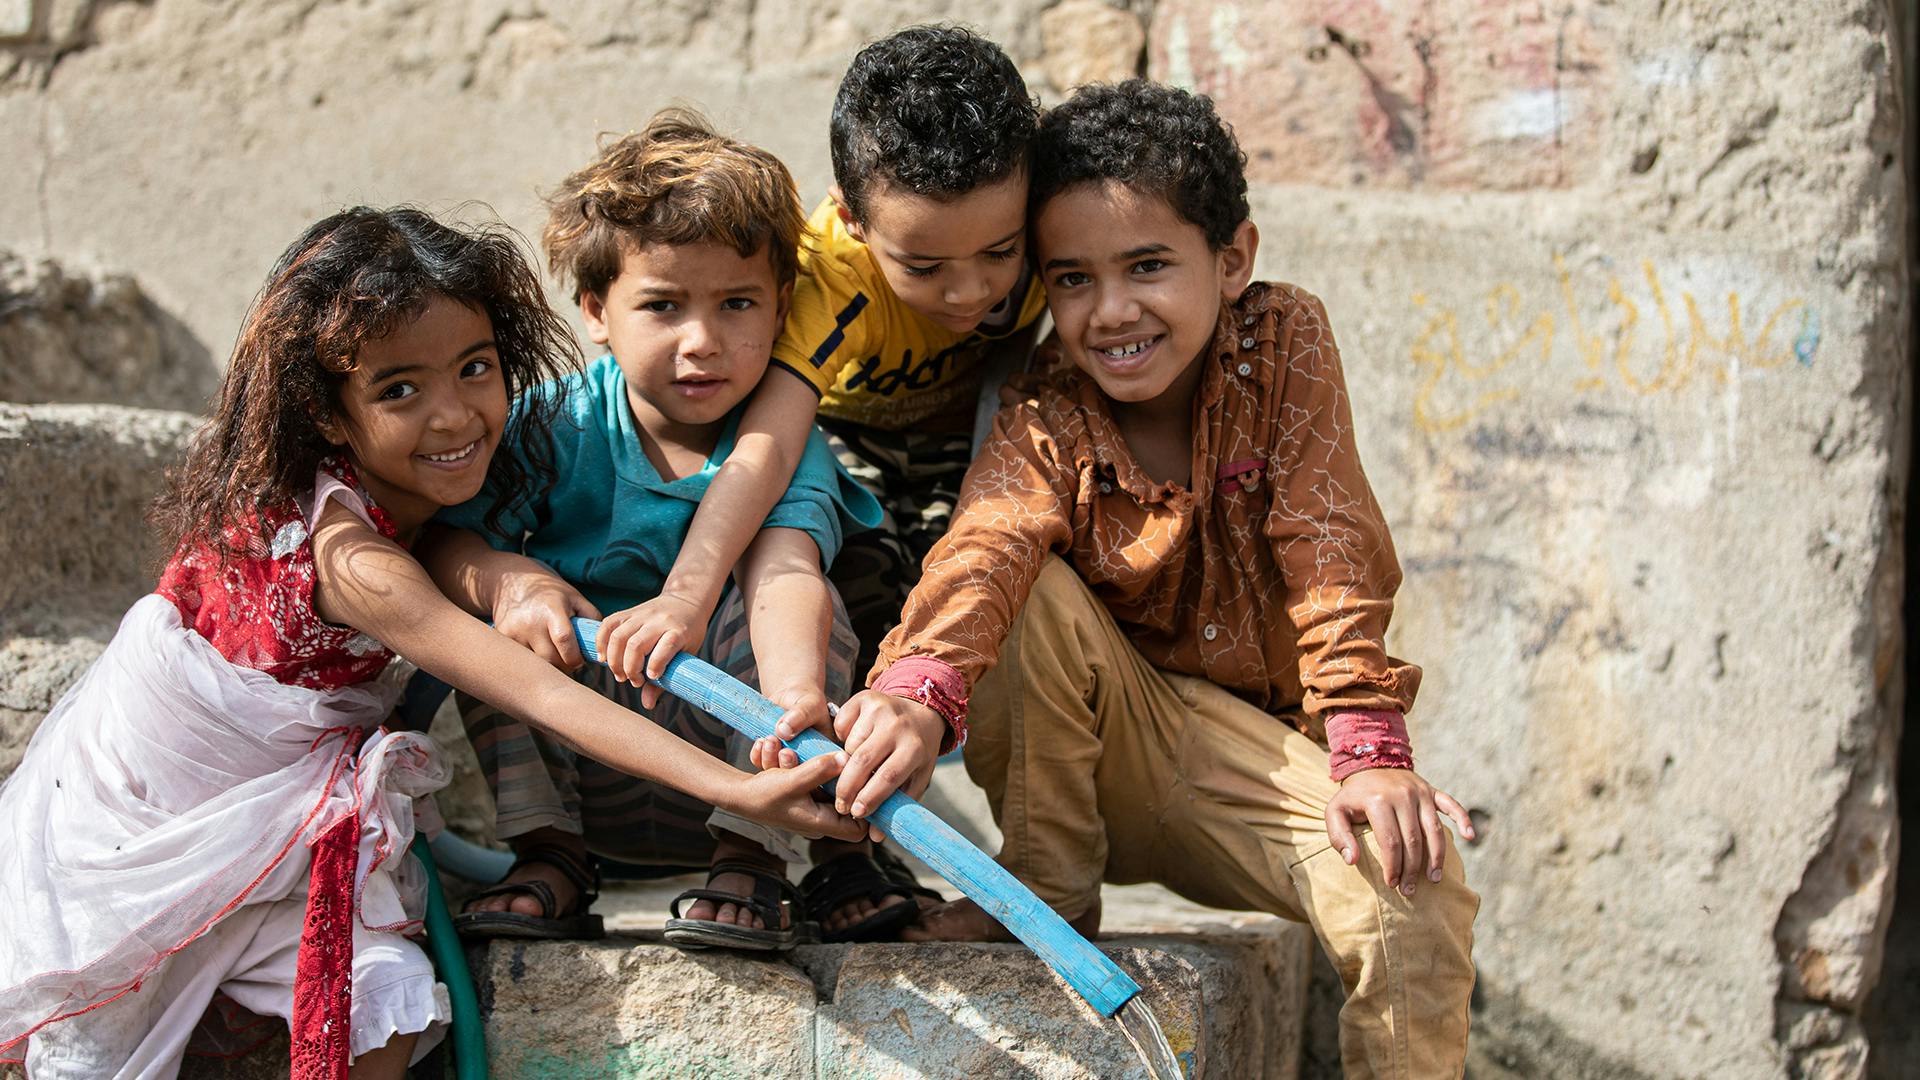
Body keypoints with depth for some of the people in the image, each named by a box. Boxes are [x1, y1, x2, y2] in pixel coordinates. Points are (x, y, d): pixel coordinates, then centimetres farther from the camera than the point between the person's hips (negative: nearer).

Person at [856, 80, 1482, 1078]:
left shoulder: (1285, 341, -12)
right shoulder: (1044, 423, -16)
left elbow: (1331, 554, -14)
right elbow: (984, 548, -37)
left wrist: (1370, 752, -26)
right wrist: (918, 688, -59)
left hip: (1257, 742, 0)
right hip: (1101, 738, 0)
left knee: (1415, 895, -29)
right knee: (1040, 598, -29)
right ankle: (1050, 888, -11)